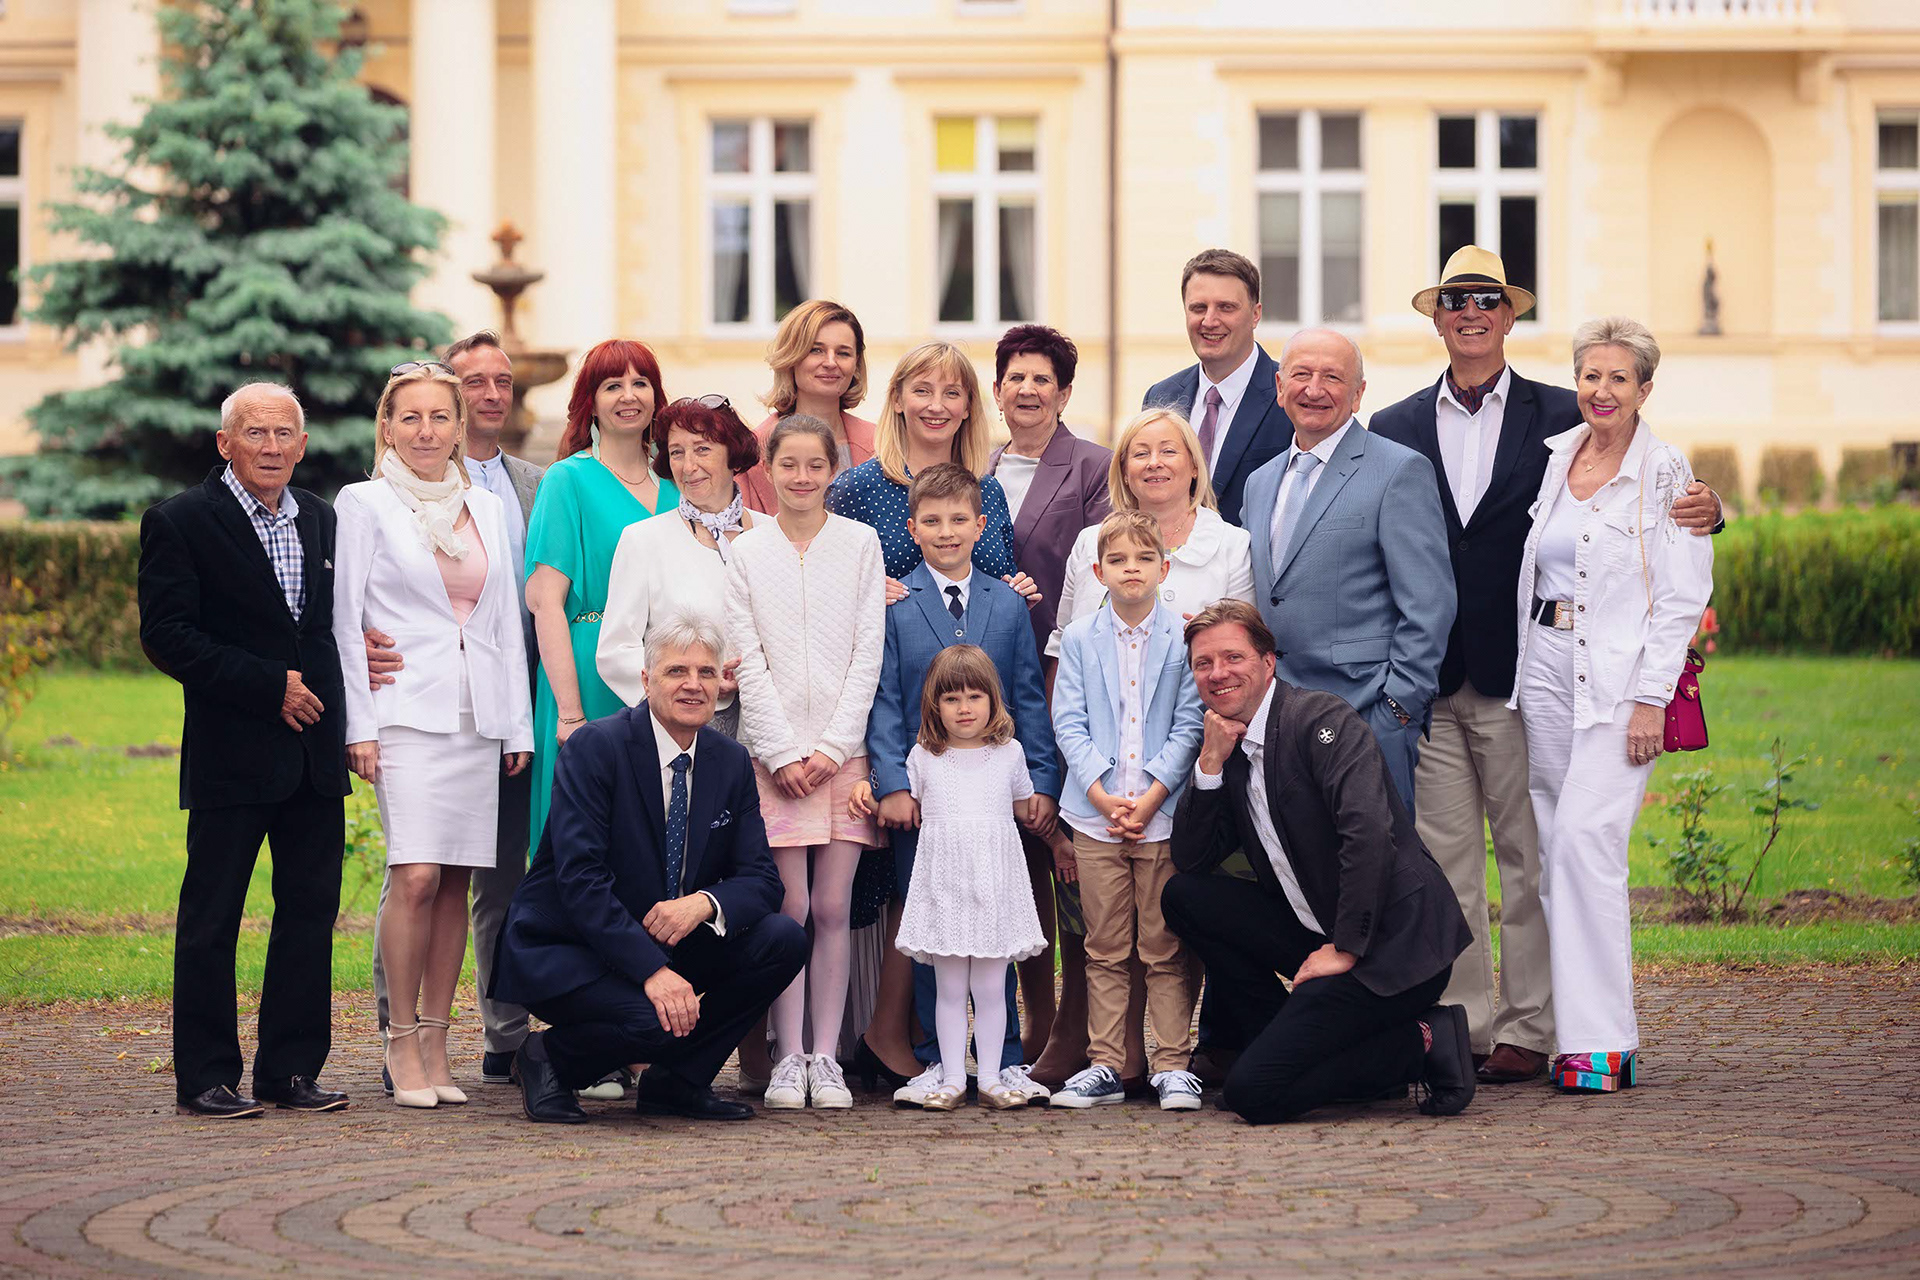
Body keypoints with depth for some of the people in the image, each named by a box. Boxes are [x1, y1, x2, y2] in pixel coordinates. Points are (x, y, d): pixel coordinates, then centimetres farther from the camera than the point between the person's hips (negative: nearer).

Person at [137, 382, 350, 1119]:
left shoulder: (321, 521, 14)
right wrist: (269, 686, -15)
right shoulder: (179, 524, -4)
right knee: (211, 917, -1)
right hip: (230, 754, -6)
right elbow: (166, 637, -11)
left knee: (311, 911, 6)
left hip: (313, 752, 6)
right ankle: (205, 1078, 5)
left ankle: (292, 1069, 13)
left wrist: (344, 721, 4)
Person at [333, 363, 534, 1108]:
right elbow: (345, 620, 0)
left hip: (479, 715, 4)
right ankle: (402, 1043, -8)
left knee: (456, 881, 2)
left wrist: (518, 724, 12)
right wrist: (358, 725, -8)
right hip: (406, 711, -4)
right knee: (416, 875, -16)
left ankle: (435, 1045, 7)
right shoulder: (364, 505, 3)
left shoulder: (490, 510, 16)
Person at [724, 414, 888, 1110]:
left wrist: (833, 746, -6)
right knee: (790, 907, -4)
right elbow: (748, 662, 1)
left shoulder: (860, 543, 6)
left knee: (834, 908, -1)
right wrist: (783, 752, -7)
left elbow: (868, 653, 2)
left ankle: (826, 1058, 5)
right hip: (773, 750, 0)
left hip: (844, 750, 1)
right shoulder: (747, 552, 5)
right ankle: (789, 1059, 3)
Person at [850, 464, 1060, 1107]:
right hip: (919, 789, -1)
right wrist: (891, 782, -9)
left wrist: (1042, 782, 1)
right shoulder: (892, 604, 4)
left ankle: (1004, 1059, 10)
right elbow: (883, 702, 1)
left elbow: (1031, 699, 9)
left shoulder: (1008, 604, 9)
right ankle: (936, 1060, 10)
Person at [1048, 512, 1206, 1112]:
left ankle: (1173, 1064, 6)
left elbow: (1189, 726, -2)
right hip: (1097, 814, 2)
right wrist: (1100, 792, -10)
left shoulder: (1184, 639, 2)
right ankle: (1105, 1065, 10)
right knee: (1106, 950, 6)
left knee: (1165, 949, 1)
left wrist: (1151, 795, -12)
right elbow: (1068, 724, 2)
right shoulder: (1080, 640, 7)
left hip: (1164, 812, -2)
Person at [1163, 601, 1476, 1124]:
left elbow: (1370, 831, -25)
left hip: (1392, 944, -9)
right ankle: (1276, 1047, 7)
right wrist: (1211, 762, -2)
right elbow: (1190, 860, 11)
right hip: (1324, 938, 9)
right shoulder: (1233, 748, 13)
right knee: (1183, 897, 6)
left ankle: (1420, 1044, -4)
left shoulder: (1322, 719, -13)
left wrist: (1345, 949, -22)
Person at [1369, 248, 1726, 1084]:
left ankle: (1527, 1031, 6)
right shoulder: (1394, 430, 10)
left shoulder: (1561, 418, 5)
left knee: (1528, 858, 1)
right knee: (1445, 859, 5)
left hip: (1519, 673, -2)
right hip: (1426, 680, 2)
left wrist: (1703, 509, -17)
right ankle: (1460, 1026, 11)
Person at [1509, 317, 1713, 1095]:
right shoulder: (1552, 458, 12)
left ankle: (1601, 1040, -15)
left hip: (1621, 674, -6)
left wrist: (1651, 699, -14)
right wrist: (1520, 672, 12)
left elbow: (1683, 598, -7)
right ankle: (1586, 1030, 9)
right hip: (1545, 669, 6)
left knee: (1584, 839, -17)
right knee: (1555, 849, 3)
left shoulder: (1666, 474, -4)